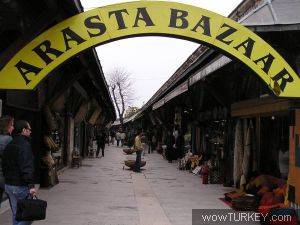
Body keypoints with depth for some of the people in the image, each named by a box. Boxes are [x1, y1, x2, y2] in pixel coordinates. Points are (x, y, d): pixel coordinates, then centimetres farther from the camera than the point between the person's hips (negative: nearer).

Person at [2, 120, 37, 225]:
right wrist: (31, 185, -24)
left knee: (16, 214, 16)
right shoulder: (24, 145, -15)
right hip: (21, 186, -9)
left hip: (8, 185, 9)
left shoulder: (9, 146, 13)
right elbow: (27, 167, -23)